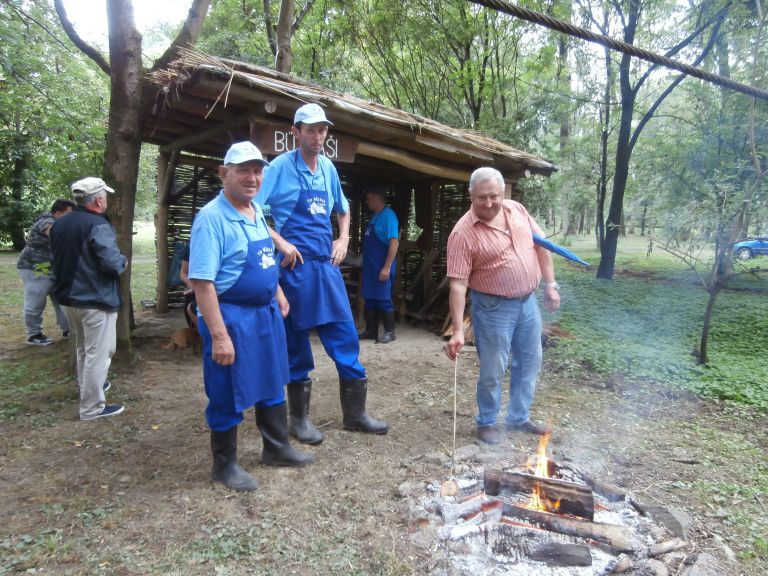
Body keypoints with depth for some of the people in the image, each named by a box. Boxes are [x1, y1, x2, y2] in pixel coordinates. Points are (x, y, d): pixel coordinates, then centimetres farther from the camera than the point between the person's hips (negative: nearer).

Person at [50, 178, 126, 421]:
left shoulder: (59, 224, 9)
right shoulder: (98, 225, -20)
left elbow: (55, 259, 20)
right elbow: (111, 262, -27)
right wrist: (124, 262, -7)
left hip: (69, 297, 9)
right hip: (96, 300, -9)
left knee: (83, 349, 25)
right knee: (98, 353, -1)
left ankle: (87, 387, 41)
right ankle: (92, 407, 4)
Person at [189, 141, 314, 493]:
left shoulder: (257, 213, 8)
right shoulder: (212, 217, -18)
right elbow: (202, 282, -22)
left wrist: (278, 295, 18)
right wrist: (219, 335, -24)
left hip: (266, 314, 9)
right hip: (231, 317, -8)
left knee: (273, 385, 20)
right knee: (229, 396, 7)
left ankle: (277, 448, 39)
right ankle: (224, 465, 28)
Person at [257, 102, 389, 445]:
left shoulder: (328, 168, 12)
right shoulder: (281, 167, -5)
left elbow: (342, 210, 27)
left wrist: (343, 240, 11)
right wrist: (280, 244, -15)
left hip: (326, 265, 6)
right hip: (296, 266, -5)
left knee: (346, 339, 6)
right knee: (297, 344, 4)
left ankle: (355, 413, 19)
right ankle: (299, 418, 20)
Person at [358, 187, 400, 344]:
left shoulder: (388, 215, -13)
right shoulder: (375, 216, 15)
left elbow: (394, 242, -20)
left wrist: (387, 267, -23)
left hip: (381, 267, -9)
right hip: (370, 266, 9)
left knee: (383, 300, -2)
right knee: (369, 300, 12)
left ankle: (390, 332, 8)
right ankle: (371, 330, 21)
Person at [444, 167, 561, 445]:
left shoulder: (517, 210, -1)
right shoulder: (463, 233, -19)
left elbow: (541, 245, 11)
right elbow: (458, 284, -22)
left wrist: (550, 285, 6)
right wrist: (458, 331, -26)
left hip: (528, 302, 6)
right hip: (493, 308, -6)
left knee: (529, 363, 16)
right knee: (493, 371, 3)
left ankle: (519, 418, 34)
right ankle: (486, 423, 26)